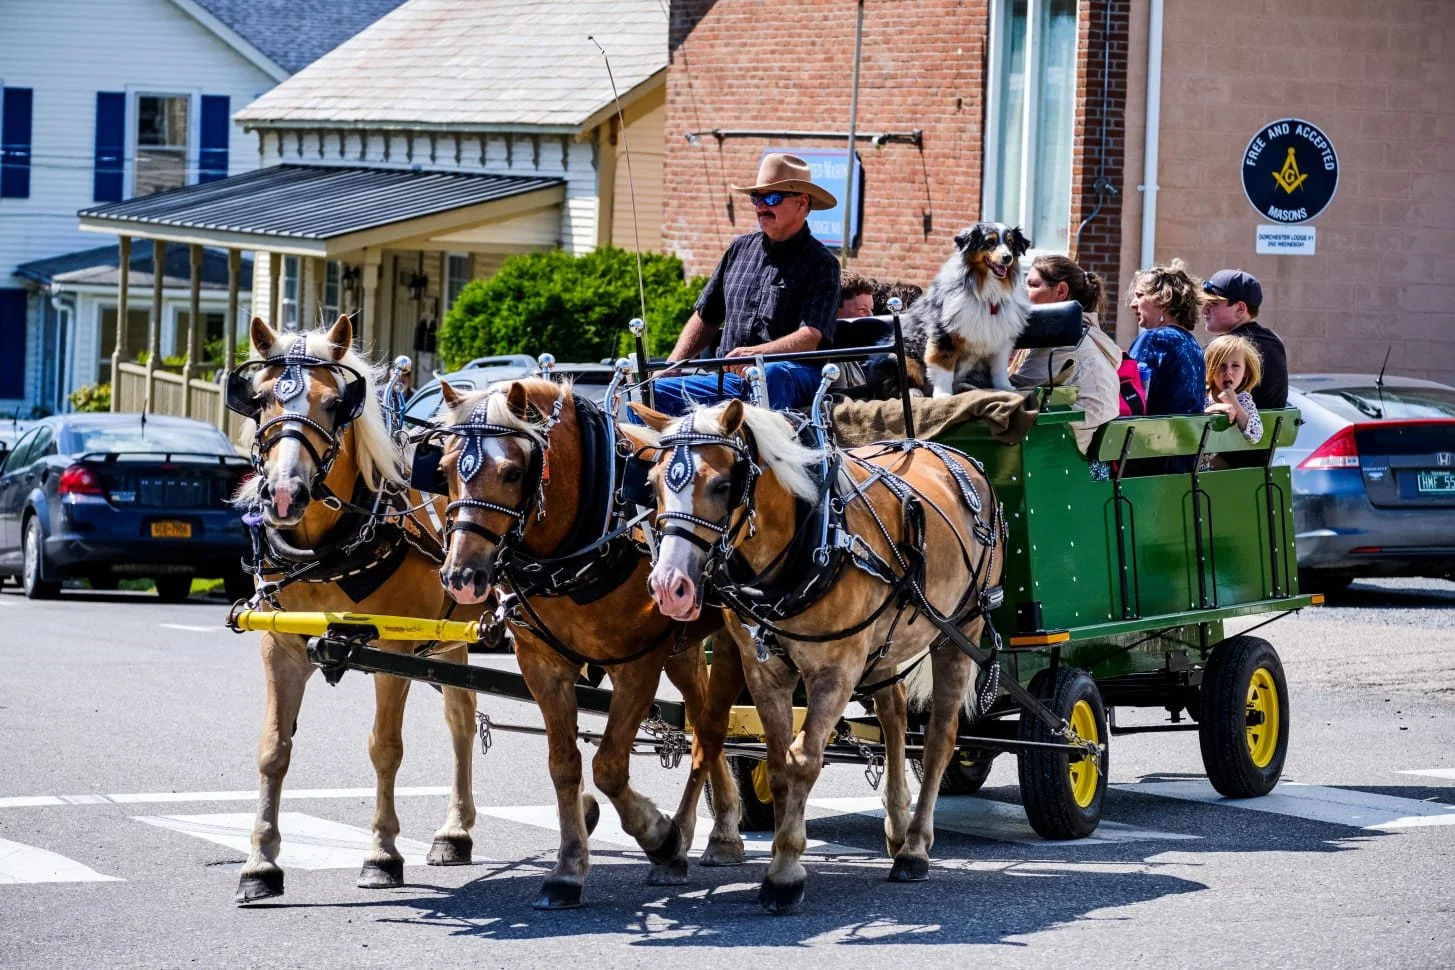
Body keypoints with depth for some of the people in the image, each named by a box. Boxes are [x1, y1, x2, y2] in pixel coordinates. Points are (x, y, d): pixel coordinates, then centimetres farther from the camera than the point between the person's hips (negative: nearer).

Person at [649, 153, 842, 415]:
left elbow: (810, 337, -11)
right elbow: (706, 317, 26)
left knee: (770, 376, -42)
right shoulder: (740, 249, 21)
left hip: (791, 376, -6)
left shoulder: (820, 263, 2)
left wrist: (755, 353, -28)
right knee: (654, 393, -15)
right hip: (727, 377, 6)